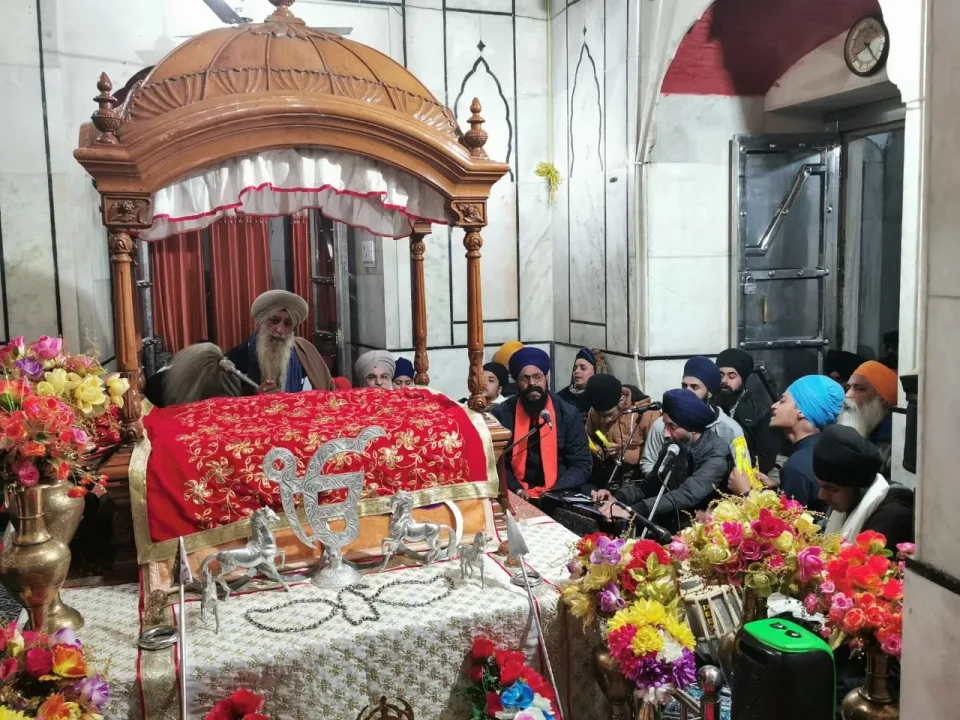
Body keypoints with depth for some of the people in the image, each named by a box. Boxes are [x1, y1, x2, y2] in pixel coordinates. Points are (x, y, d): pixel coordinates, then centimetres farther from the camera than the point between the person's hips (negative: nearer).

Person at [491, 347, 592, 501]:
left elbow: (582, 465, -1)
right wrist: (516, 488, -17)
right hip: (515, 495, 0)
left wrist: (554, 492, -14)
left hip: (558, 495, 0)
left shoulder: (568, 413, 0)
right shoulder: (501, 414, 0)